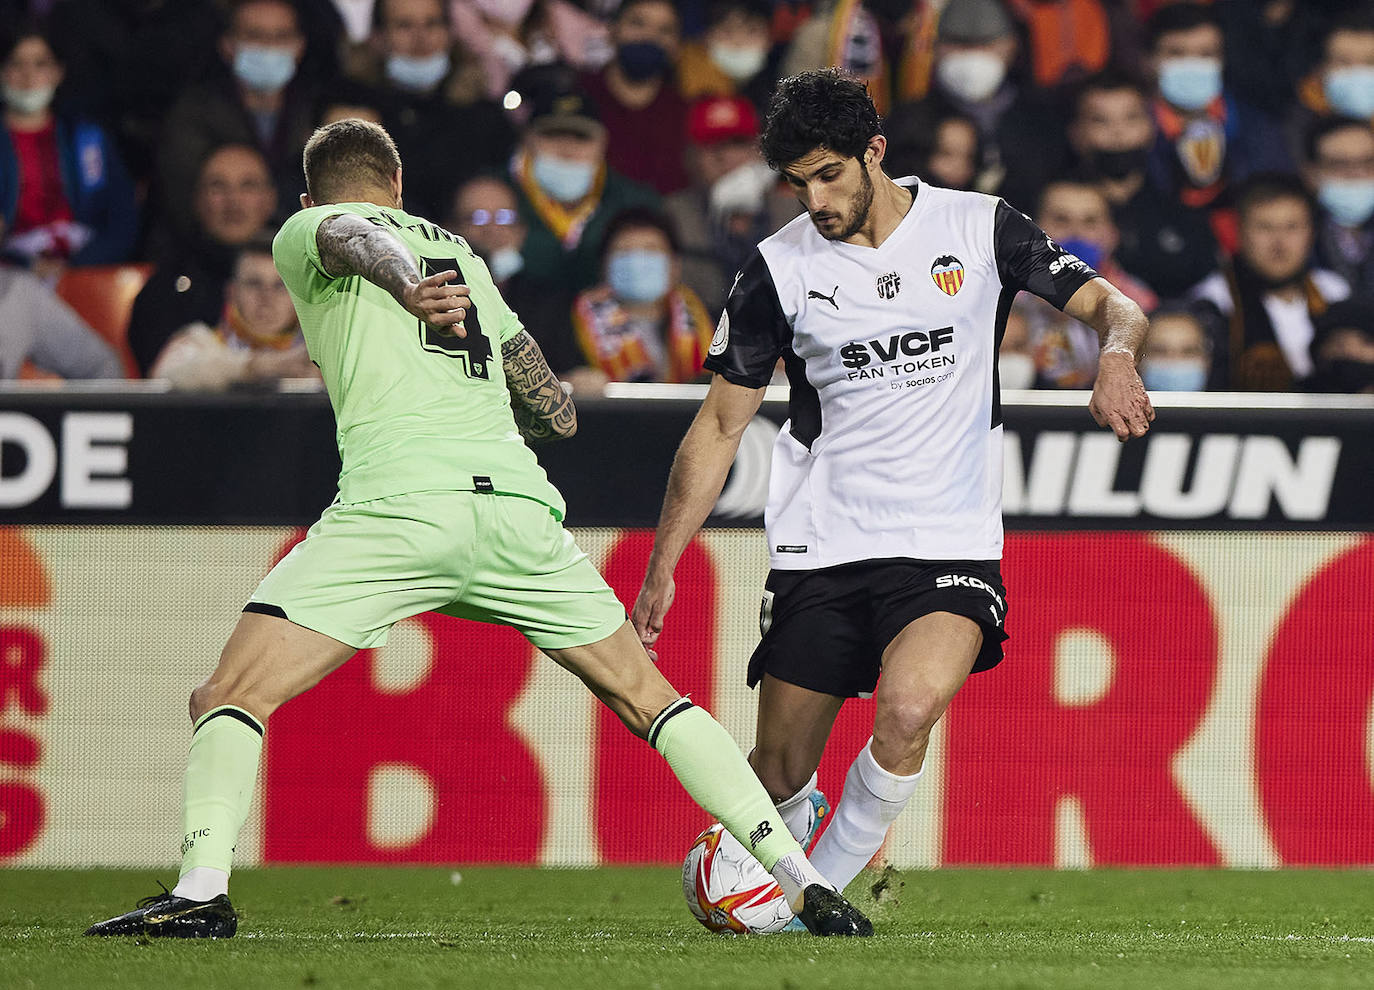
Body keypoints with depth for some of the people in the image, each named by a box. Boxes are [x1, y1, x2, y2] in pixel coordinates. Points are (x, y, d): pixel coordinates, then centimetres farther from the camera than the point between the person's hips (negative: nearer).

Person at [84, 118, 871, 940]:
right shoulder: (460, 255, 31)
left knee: (228, 701, 0)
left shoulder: (305, 233, 16)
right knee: (647, 700, 17)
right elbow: (559, 414, 33)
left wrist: (410, 288, -32)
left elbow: (354, 237, -11)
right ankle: (803, 879, 9)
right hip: (518, 507, 5)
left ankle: (202, 890, -22)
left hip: (396, 502, -4)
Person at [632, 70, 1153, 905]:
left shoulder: (980, 229, 0)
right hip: (822, 547, 2)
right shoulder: (781, 266, 1)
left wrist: (1116, 357, -20)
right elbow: (720, 425, 7)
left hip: (951, 545, -2)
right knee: (780, 773, 0)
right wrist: (662, 569, 3)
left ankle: (826, 886, -9)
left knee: (909, 707, -29)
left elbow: (1111, 305, 5)